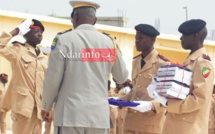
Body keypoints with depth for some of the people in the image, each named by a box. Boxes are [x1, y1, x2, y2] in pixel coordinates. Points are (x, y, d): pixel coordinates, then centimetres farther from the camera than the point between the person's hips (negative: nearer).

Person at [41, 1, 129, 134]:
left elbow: (53, 78, -3)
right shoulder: (108, 42, 6)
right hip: (99, 115, 3)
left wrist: (46, 107, 11)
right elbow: (122, 77, 16)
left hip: (71, 114, -3)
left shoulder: (64, 40, -5)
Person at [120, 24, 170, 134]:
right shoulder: (135, 62, 17)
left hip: (151, 122, -6)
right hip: (131, 118, 7)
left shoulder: (163, 64, -7)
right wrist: (120, 100, 6)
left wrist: (151, 105, -25)